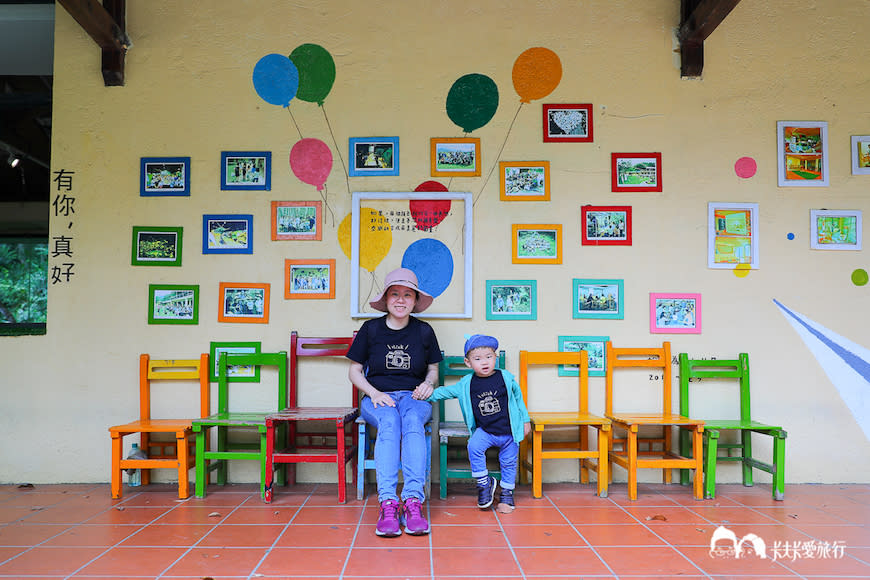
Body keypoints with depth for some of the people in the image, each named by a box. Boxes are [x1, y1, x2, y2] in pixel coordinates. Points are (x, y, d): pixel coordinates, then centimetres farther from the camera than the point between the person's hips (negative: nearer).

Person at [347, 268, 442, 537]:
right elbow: (355, 370, 8)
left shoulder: (424, 331, 8)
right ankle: (388, 503, -45)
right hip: (378, 397, 0)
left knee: (413, 421, -35)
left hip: (413, 396, 1)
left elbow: (433, 369, 18)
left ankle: (413, 501, -44)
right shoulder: (370, 329, 4)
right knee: (389, 423, -35)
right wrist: (375, 393, -9)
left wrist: (428, 384, -5)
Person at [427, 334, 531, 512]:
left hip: (509, 431, 0)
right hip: (485, 430, 0)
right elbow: (446, 391, 7)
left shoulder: (506, 378, -5)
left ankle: (507, 493, 28)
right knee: (474, 446, -24)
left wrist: (525, 421, 10)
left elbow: (518, 397, 7)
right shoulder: (466, 384, -3)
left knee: (508, 462, 4)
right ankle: (484, 483, -4)